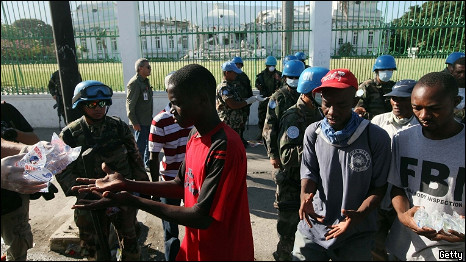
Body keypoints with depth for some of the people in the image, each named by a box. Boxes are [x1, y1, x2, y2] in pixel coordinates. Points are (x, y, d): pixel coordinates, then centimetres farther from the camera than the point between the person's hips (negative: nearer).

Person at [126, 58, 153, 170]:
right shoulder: (134, 83, -17)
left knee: (149, 143, 17)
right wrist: (134, 122, -19)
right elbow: (130, 105, -18)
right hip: (140, 122, -9)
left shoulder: (145, 81, 11)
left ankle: (148, 164, 32)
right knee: (140, 146, 2)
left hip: (148, 120, 9)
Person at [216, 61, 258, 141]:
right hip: (228, 124, -10)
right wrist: (247, 101, -14)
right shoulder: (224, 87, -17)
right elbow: (233, 105, -23)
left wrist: (250, 99, 9)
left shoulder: (232, 86, 14)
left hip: (236, 123, 10)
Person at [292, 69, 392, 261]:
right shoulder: (312, 133, -6)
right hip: (313, 226, 2)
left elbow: (379, 186, -5)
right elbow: (309, 173, 2)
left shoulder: (377, 137, -13)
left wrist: (358, 215, -21)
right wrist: (306, 195, -19)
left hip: (356, 233, -1)